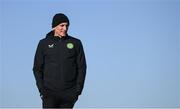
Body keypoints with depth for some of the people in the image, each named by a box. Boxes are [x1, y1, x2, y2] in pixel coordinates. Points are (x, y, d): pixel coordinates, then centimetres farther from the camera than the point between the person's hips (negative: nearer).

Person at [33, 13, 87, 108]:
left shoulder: (76, 43, 5)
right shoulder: (44, 43, 4)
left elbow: (81, 67, 5)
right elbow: (37, 68, 6)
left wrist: (78, 89, -3)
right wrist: (41, 88, -5)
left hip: (68, 93, 1)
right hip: (50, 93, -1)